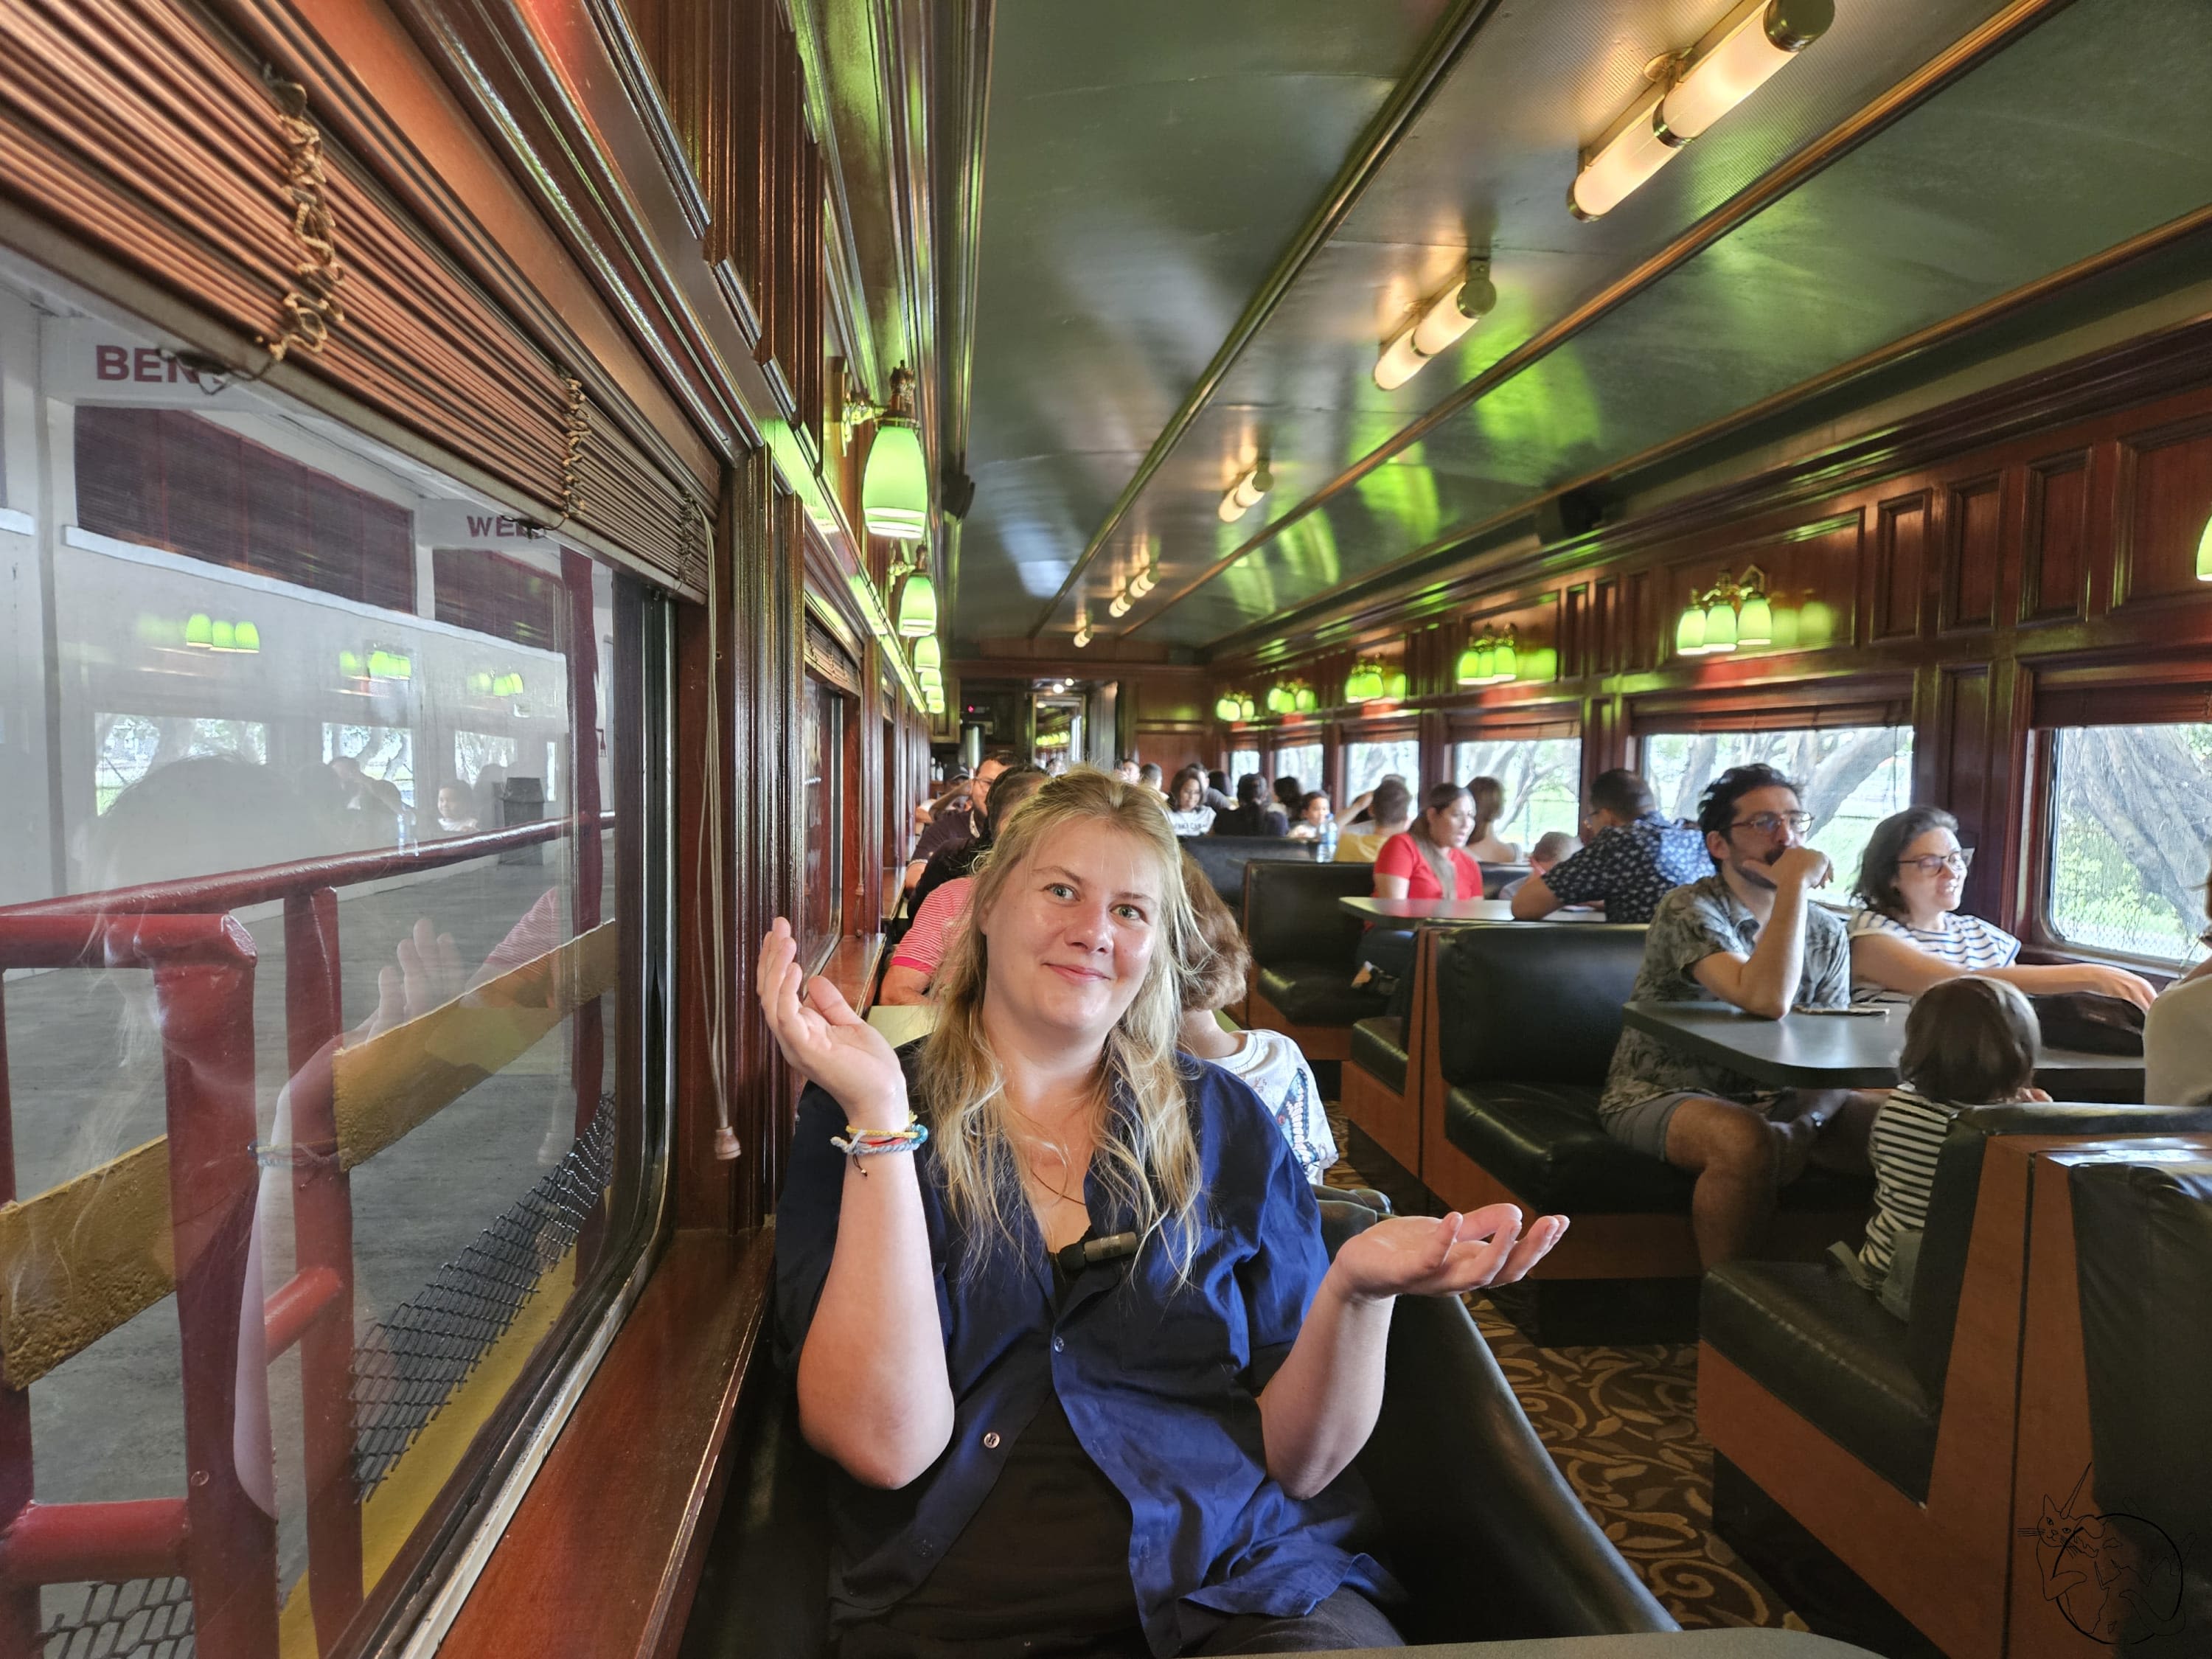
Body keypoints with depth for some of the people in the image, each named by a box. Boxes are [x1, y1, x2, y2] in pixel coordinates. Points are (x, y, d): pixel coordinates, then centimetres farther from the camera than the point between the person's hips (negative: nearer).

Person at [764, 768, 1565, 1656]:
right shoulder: (855, 1115, 0)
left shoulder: (1222, 1123, 6)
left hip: (1239, 1588, 1)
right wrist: (879, 1113, -18)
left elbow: (1297, 1461, 4)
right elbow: (886, 1447, -12)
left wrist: (1356, 1289, -16)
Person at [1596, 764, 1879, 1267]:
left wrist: (1804, 1122, -18)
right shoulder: (1690, 910, -17)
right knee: (1749, 1143, -37)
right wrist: (1797, 884, -26)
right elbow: (1767, 1000, -33)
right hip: (1661, 1095, -6)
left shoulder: (1828, 932, 5)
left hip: (1769, 1099, 7)